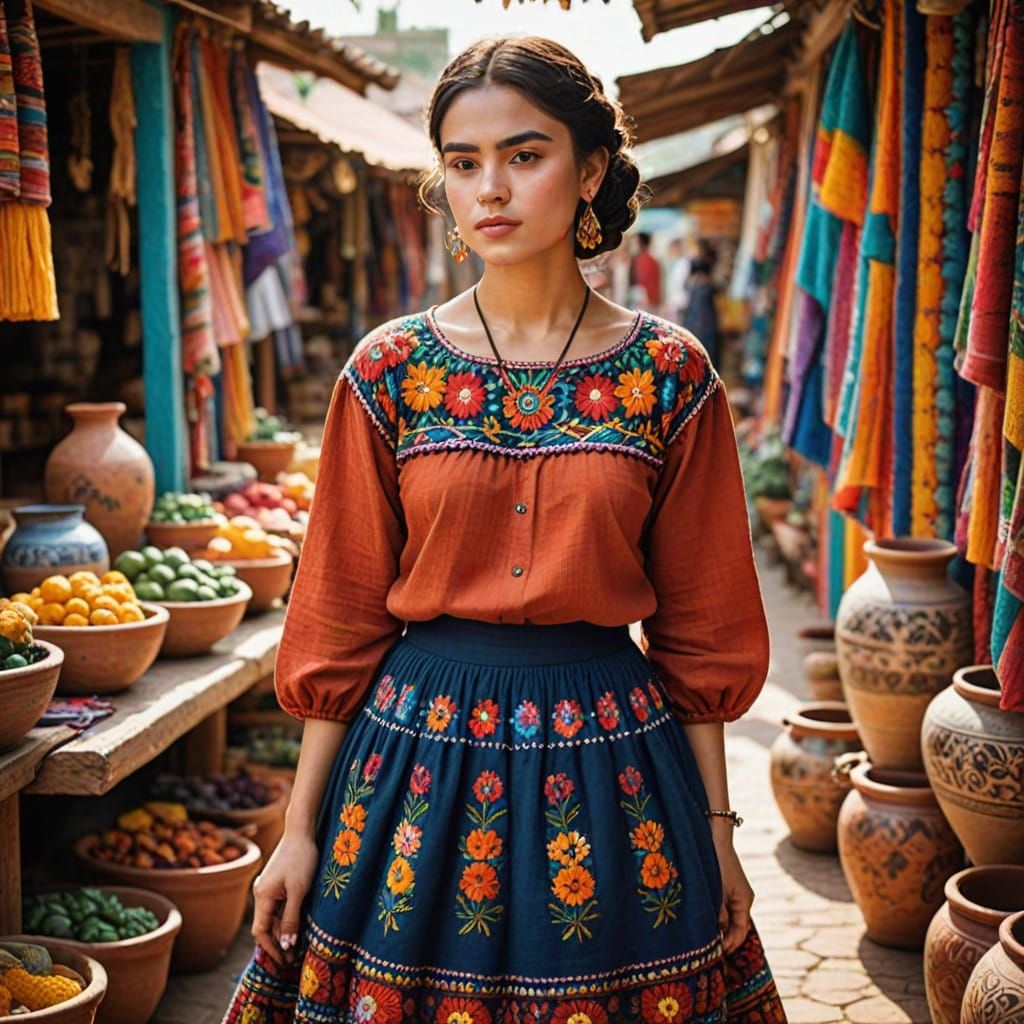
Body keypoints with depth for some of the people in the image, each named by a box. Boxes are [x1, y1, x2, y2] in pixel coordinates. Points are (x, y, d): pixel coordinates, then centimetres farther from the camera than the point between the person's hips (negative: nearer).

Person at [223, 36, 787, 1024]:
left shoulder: (670, 376, -3)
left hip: (611, 756, 0)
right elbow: (341, 619, 2)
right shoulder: (390, 371, -2)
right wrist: (300, 827, 2)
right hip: (418, 749, 1)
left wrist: (717, 828, 4)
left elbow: (700, 628, 2)